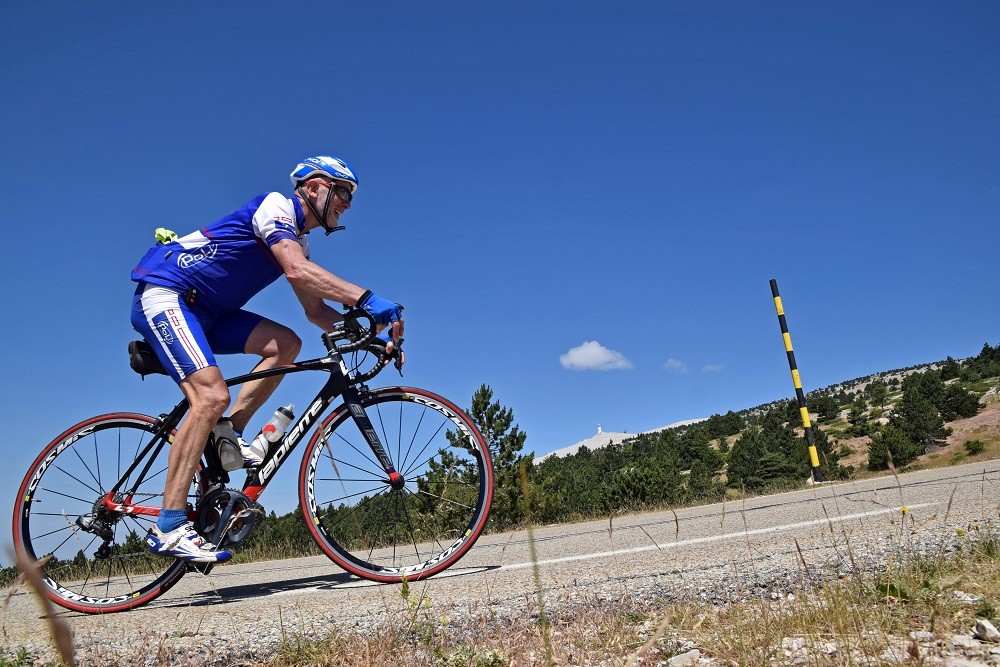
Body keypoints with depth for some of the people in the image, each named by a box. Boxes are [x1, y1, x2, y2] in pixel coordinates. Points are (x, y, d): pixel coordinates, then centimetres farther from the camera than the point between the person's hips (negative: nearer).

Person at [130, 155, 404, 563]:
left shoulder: (296, 239, 16)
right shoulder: (276, 205, -11)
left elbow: (315, 310, 11)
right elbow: (297, 271, -29)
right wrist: (366, 299, -34)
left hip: (203, 311, 9)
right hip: (163, 293, -9)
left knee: (285, 344, -7)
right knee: (213, 395, -25)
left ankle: (228, 432, -3)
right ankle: (169, 526, -23)